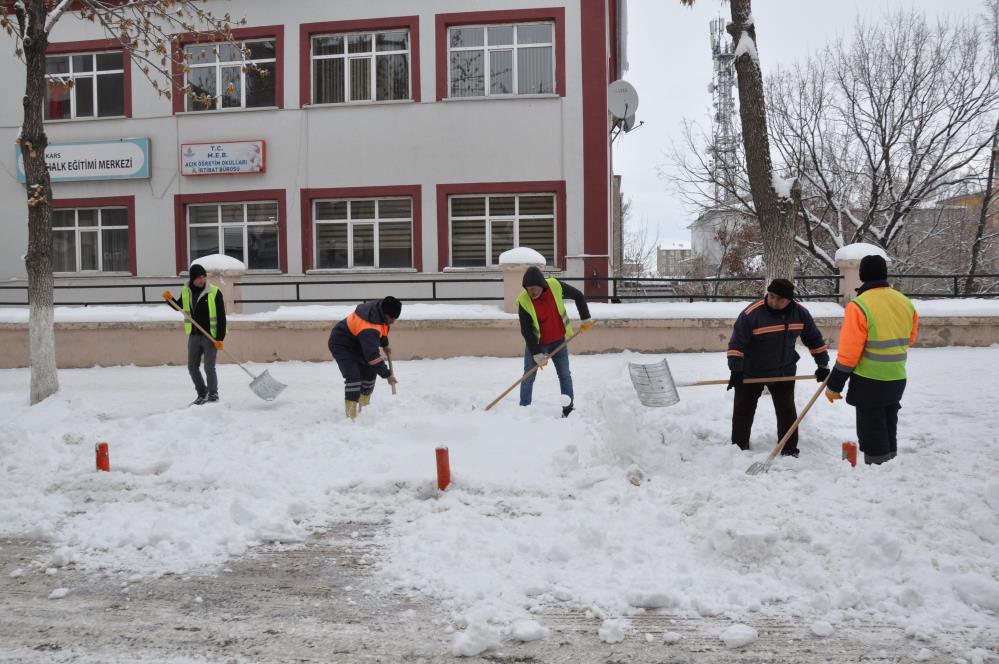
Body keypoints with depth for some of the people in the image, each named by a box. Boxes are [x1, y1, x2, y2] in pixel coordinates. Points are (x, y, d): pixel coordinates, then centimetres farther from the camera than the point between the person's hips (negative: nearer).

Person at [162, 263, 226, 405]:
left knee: (209, 368, -6)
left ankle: (213, 395, 9)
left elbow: (221, 317, -12)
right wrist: (170, 299, 1)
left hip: (211, 336, -5)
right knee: (192, 367, 10)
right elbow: (179, 306, 22)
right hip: (194, 335, 6)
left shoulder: (214, 292, -11)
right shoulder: (186, 292, 3)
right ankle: (202, 394, 26)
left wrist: (220, 338, -18)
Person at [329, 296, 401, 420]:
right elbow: (372, 355, -38)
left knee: (369, 372, 12)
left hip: (357, 343, 9)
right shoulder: (368, 329, -40)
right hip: (341, 345, -9)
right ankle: (351, 413, -19)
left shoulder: (380, 307, -14)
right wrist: (387, 374, -31)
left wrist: (385, 345, 15)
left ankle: (363, 408, 25)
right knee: (353, 376, -23)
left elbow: (382, 327, 10)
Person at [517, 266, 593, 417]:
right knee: (528, 378, 2)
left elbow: (578, 296, -2)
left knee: (565, 375, 9)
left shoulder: (556, 286, -20)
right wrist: (537, 354, -20)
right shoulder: (523, 301, -24)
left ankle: (568, 409, 20)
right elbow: (526, 331, -19)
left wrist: (585, 318, -4)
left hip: (558, 342, 2)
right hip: (536, 343, -2)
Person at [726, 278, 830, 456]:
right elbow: (736, 343, -24)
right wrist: (736, 371, -29)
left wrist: (822, 364, 4)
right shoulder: (751, 314, -26)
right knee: (743, 410, 7)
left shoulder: (800, 313, -11)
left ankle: (790, 450, 16)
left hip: (784, 372, 3)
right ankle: (739, 448, 22)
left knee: (787, 411, 5)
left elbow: (814, 339, 3)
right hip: (751, 373, -3)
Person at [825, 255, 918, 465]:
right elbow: (910, 339, 16)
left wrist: (834, 385, -9)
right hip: (897, 379, 7)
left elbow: (848, 352, -17)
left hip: (869, 382, -7)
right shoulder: (906, 302, 3)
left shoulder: (859, 306, -17)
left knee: (871, 434, 1)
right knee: (888, 430, 19)